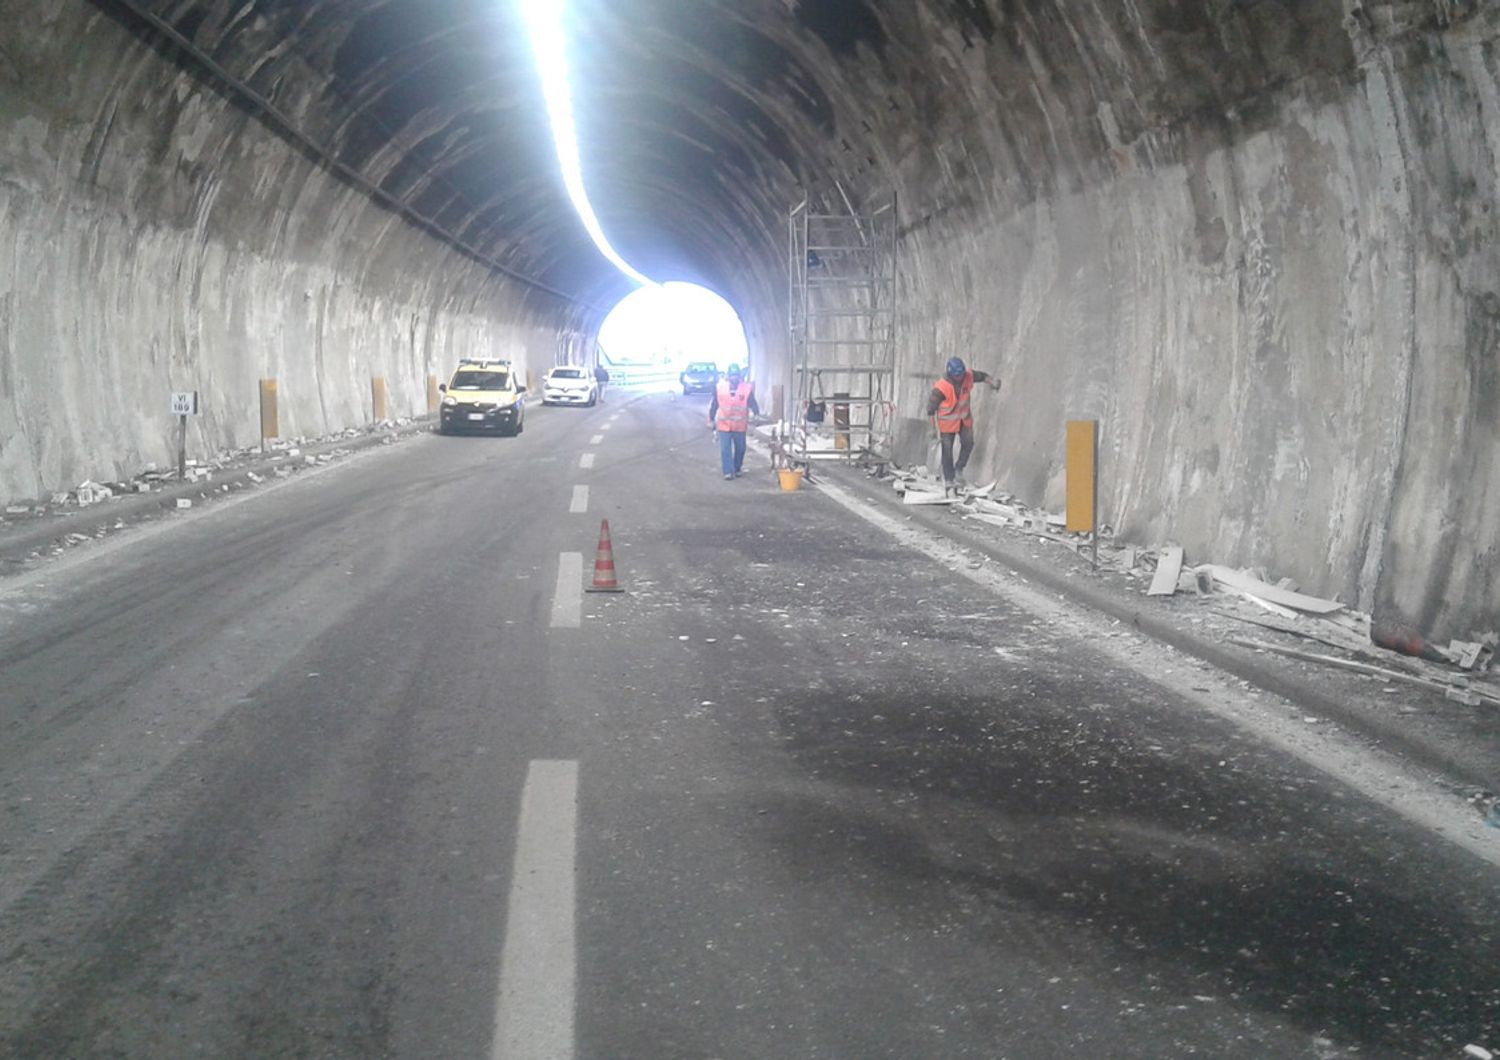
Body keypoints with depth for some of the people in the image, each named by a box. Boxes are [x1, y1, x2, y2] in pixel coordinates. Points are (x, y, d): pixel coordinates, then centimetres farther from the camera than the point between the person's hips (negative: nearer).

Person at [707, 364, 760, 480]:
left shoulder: (746, 387, -5)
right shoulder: (719, 387, -2)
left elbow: (752, 403, -8)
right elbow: (714, 404, 5)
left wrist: (756, 413, -29)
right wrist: (711, 419, 7)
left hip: (740, 425, 1)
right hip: (724, 425, -1)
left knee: (740, 449, 10)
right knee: (725, 449, -7)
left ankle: (737, 469, 27)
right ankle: (728, 472, -5)